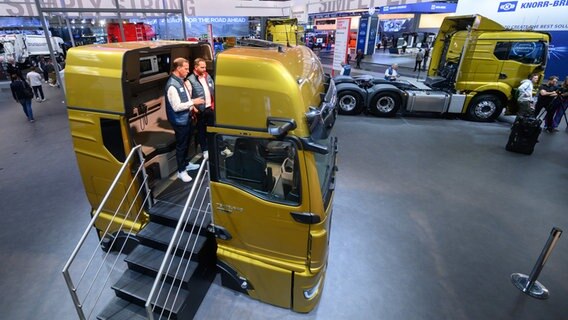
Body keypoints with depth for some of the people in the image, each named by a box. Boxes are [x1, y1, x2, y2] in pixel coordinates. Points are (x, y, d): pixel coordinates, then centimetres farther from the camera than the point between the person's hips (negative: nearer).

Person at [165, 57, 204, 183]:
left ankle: (185, 164, 40)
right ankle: (181, 171, 19)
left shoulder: (181, 81, 6)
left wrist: (191, 106, 6)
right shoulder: (172, 85, -24)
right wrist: (192, 102, -23)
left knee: (186, 143, 22)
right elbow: (176, 107, -27)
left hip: (186, 118, 9)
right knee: (181, 145, 4)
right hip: (179, 121, -9)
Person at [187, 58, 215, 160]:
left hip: (210, 108, 5)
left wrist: (213, 104, 7)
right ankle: (205, 150, 24)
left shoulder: (207, 76, 5)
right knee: (201, 131, 9)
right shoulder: (190, 80, -15)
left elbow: (213, 91, 13)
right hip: (200, 110, -5)